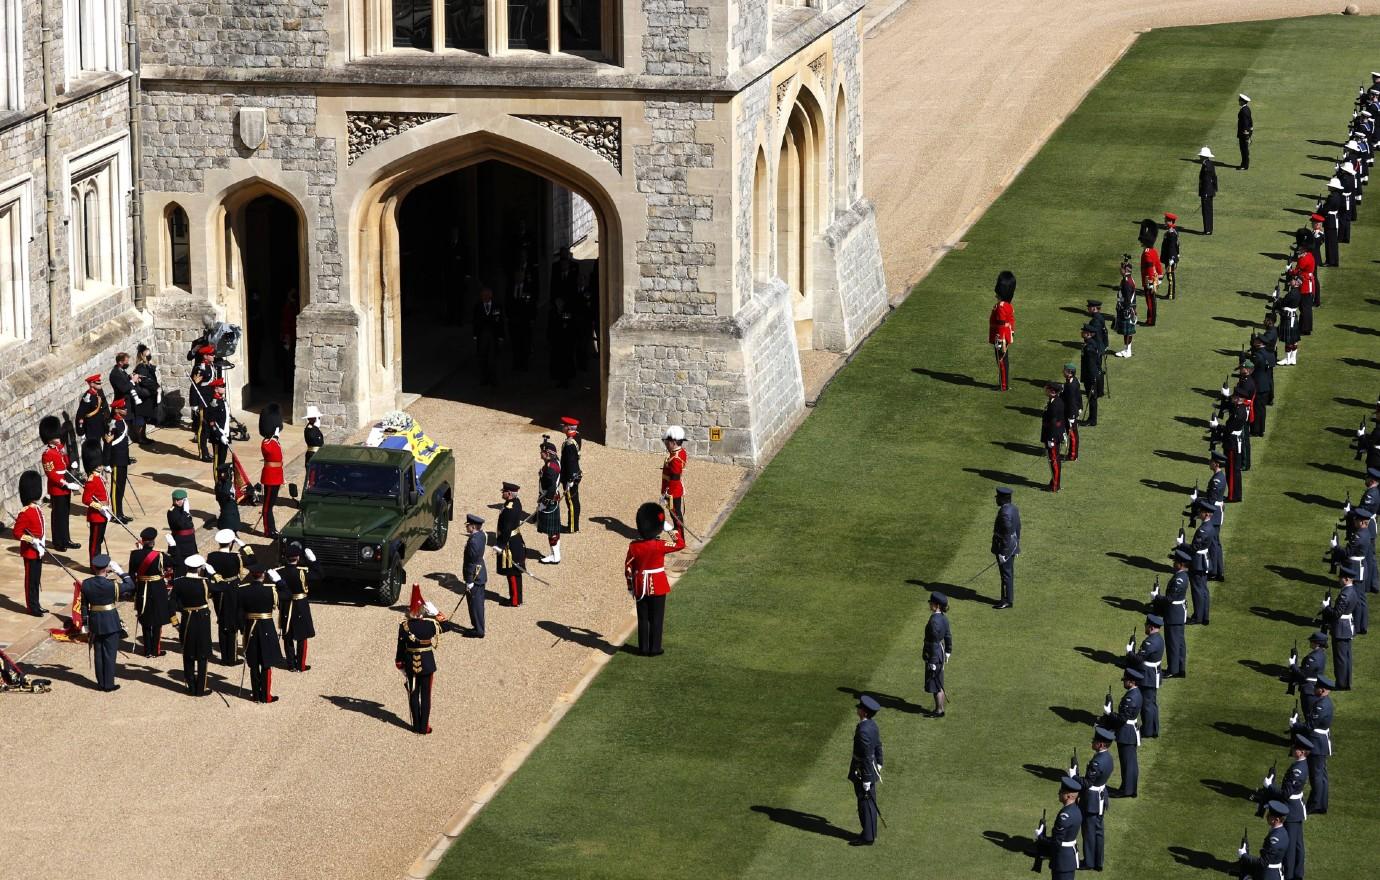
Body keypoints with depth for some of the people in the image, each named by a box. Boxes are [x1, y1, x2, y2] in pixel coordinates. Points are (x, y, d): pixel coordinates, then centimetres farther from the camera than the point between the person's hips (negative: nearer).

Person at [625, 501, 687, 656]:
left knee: (643, 618, 12)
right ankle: (654, 649, 10)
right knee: (656, 619, 7)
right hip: (658, 586, -3)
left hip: (640, 586, 3)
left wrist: (630, 585, 10)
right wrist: (673, 530, 5)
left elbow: (628, 568, -2)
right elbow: (681, 544, -4)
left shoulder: (634, 546, -10)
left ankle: (643, 648, 16)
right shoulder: (660, 545, -18)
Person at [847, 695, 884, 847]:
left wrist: (866, 780, -19)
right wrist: (879, 765, 25)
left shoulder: (863, 731, -29)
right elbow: (878, 746, 13)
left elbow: (867, 756, -25)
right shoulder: (872, 724, 1)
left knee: (865, 804, 1)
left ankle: (868, 837, 9)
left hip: (863, 772, -9)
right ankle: (870, 832, 28)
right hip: (872, 768, 9)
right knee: (869, 802, 18)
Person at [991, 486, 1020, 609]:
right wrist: (1017, 544, 22)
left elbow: (1007, 534, -25)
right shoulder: (1014, 508, 4)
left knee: (1006, 574, 1)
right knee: (1009, 574, 17)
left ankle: (1007, 601, 9)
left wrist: (1003, 553, -19)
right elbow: (1018, 528, 13)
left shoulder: (1005, 513, -26)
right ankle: (1009, 598, 26)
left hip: (1004, 547, -10)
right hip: (1013, 546, 10)